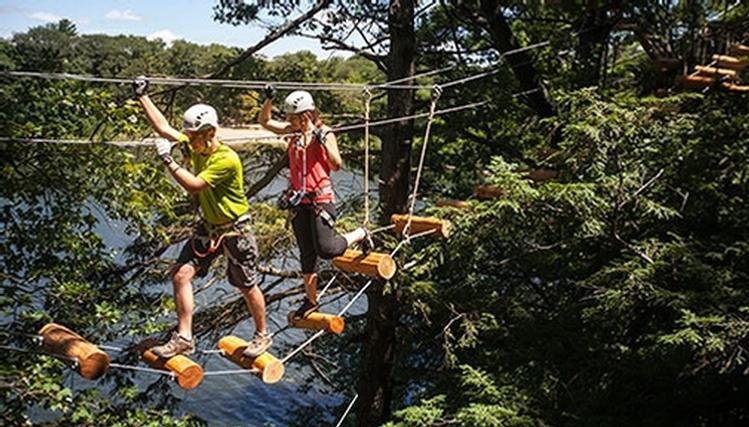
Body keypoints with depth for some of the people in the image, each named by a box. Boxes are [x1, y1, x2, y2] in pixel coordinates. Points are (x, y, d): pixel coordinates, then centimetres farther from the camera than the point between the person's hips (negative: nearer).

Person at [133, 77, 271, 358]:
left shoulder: (227, 159, -26)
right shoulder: (194, 147, -2)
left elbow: (194, 185, -29)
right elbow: (163, 128, 3)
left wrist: (169, 161, -27)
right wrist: (142, 97, 1)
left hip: (235, 230, -7)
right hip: (208, 228, 7)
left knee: (247, 288, 6)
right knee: (181, 275, -5)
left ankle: (262, 336, 27)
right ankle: (184, 337, 4)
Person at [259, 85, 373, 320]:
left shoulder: (324, 133, -7)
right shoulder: (295, 132, 7)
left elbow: (336, 165, -9)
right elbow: (265, 121, 15)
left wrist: (323, 142, -19)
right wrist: (268, 100, 1)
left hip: (321, 198, -5)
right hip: (299, 201, 5)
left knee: (326, 249, -13)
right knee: (307, 253, 10)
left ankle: (360, 234, 15)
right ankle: (311, 300, 22)